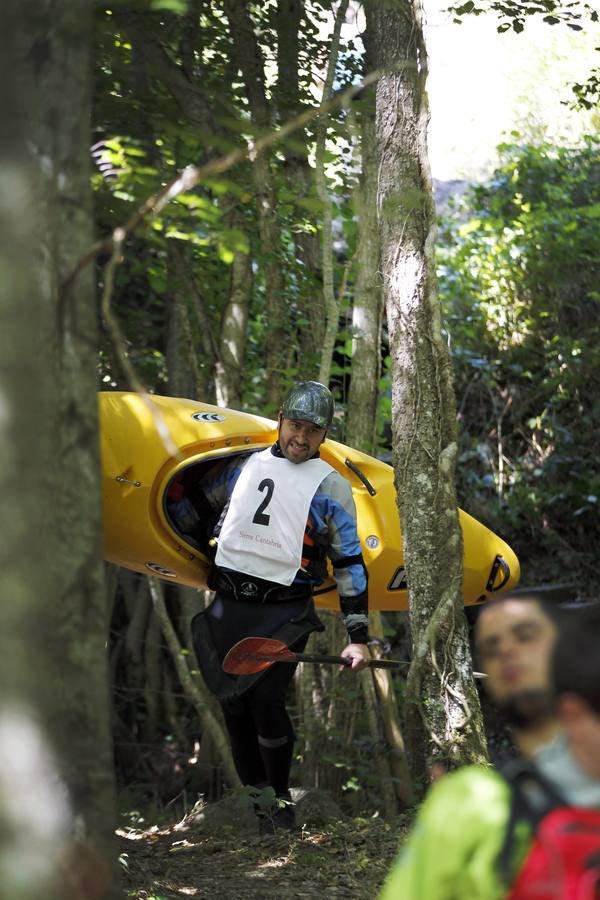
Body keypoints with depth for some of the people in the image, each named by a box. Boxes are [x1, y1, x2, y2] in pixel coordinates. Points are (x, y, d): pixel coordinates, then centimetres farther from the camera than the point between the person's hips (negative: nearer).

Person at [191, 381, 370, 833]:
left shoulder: (331, 487, 1)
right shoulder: (245, 465, 12)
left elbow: (350, 564, -1)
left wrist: (358, 637, -5)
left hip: (284, 613, -4)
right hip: (228, 607, 4)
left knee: (265, 699, -14)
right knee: (233, 702, 5)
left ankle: (282, 802, 3)